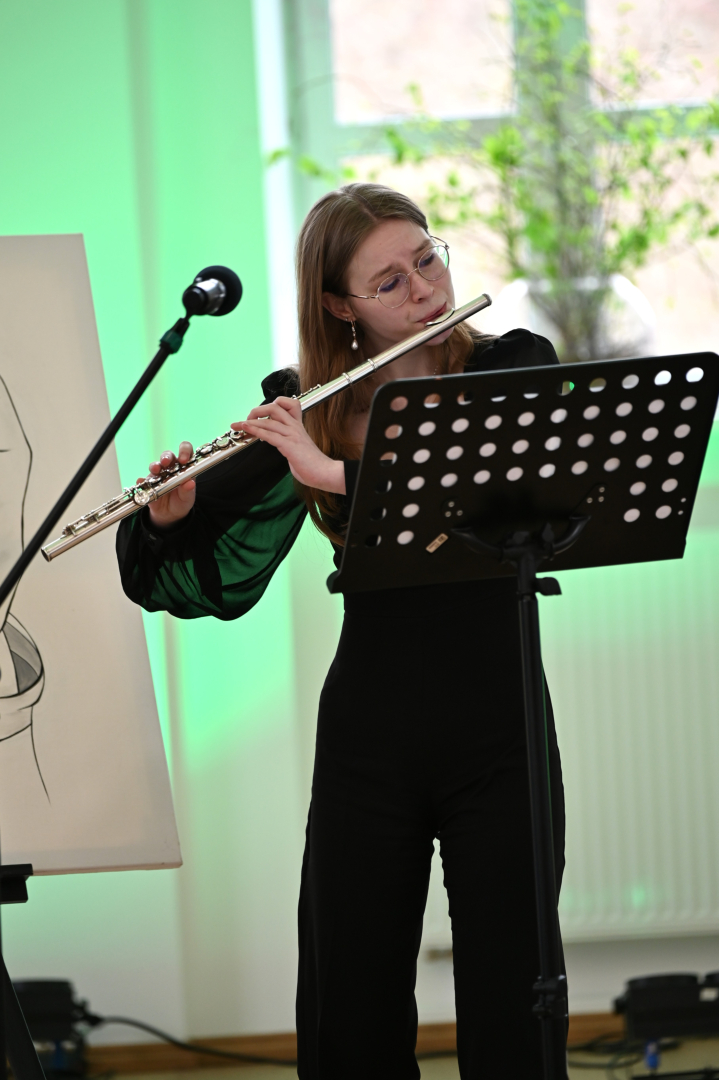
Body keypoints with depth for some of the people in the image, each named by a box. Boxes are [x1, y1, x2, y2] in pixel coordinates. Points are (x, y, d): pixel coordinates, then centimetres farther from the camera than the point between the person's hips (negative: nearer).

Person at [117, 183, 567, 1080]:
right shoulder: (307, 415, 4)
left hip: (497, 734, -1)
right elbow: (215, 585, 4)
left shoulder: (515, 367, 0)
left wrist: (339, 471, -25)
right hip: (367, 738, 1)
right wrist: (165, 519, -17)